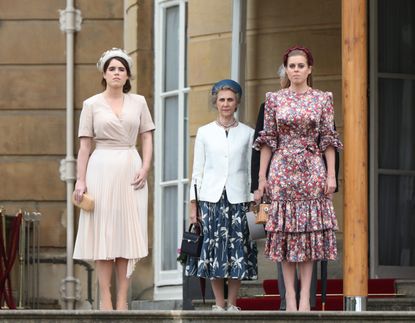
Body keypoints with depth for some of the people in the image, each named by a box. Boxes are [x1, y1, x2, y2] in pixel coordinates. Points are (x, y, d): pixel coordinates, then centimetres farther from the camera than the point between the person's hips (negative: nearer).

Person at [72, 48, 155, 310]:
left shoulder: (138, 102, 9)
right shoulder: (92, 104, 4)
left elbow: (147, 139, 9)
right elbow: (85, 145, 2)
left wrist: (145, 168, -5)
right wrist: (80, 179, -4)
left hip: (131, 171, 2)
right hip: (102, 169, -2)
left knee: (128, 234, 1)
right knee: (103, 232, -2)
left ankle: (122, 300, 3)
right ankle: (105, 300, 0)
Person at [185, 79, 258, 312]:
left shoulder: (248, 133, 7)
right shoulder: (205, 132, 7)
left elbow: (251, 170, 8)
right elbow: (198, 170, 8)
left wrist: (253, 202, 3)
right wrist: (193, 205, 3)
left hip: (238, 198, 0)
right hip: (211, 197, 0)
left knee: (238, 249, -3)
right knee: (214, 248, -1)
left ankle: (232, 303, 6)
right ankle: (219, 304, 7)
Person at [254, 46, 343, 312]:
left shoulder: (323, 99, 4)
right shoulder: (274, 99, 5)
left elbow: (328, 139, 3)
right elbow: (268, 140, 6)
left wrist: (331, 175, -4)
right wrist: (262, 177, 2)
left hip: (312, 170, 0)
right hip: (282, 170, 0)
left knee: (310, 229, -1)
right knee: (285, 228, 0)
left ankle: (305, 295, 0)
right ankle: (290, 294, 3)